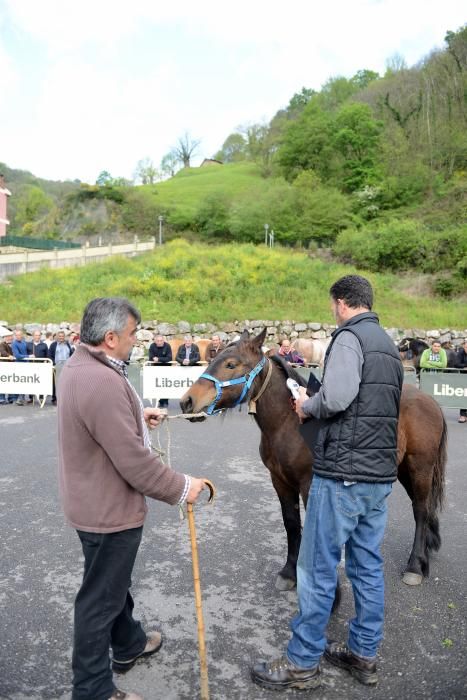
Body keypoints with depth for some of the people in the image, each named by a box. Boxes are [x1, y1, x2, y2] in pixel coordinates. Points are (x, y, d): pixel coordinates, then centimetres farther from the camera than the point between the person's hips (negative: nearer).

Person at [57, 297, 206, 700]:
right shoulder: (103, 381, -33)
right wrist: (182, 488, -19)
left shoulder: (80, 365, 1)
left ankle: (128, 644, 51)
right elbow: (134, 461, -30)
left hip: (94, 499, 11)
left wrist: (137, 415, 13)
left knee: (115, 581, 28)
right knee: (101, 596, 9)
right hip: (109, 509, -10)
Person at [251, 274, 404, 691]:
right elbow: (384, 403, 14)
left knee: (317, 568, 4)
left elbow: (337, 396, -27)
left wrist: (308, 407, -7)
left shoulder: (349, 336, -12)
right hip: (382, 473, 9)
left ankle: (302, 663, 17)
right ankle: (364, 655, 30)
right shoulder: (389, 344, 15)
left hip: (343, 473, -9)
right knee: (369, 566, 17)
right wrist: (318, 406, 11)